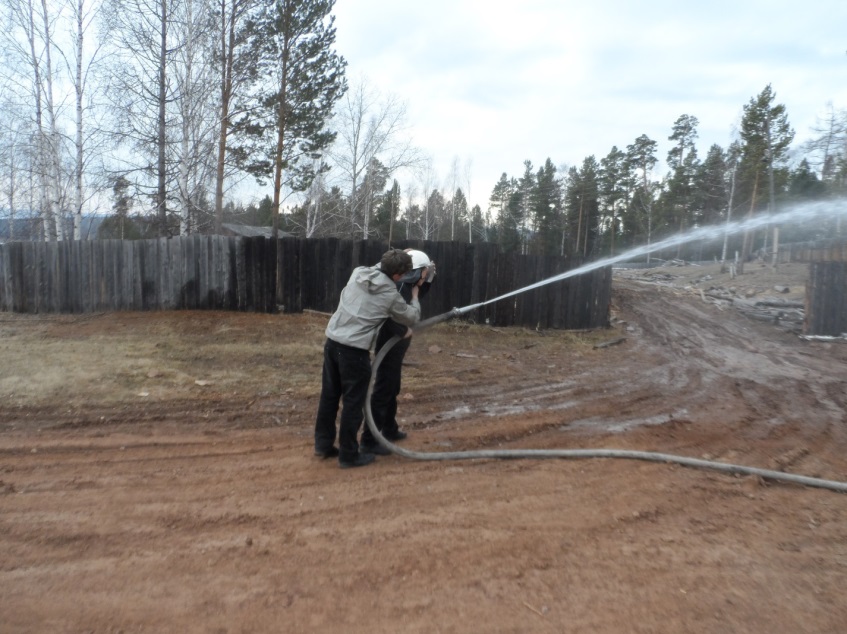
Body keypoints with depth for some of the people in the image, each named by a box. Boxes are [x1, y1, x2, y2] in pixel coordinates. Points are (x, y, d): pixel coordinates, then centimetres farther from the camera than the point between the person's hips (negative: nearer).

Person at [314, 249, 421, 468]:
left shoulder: (358, 272, 6)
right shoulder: (391, 295, -7)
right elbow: (411, 318, 10)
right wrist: (415, 295, 25)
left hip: (333, 341, 7)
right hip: (354, 350, -7)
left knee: (329, 395, 17)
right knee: (354, 402, 5)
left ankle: (324, 444, 31)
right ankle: (349, 454, 16)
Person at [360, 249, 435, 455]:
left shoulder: (409, 286, 7)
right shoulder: (401, 287, -22)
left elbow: (419, 295, 28)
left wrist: (428, 279, 12)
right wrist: (403, 332, -22)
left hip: (395, 346, 10)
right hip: (390, 347, -10)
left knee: (392, 390, 21)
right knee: (382, 392, -5)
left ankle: (389, 430, 36)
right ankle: (369, 440, 3)